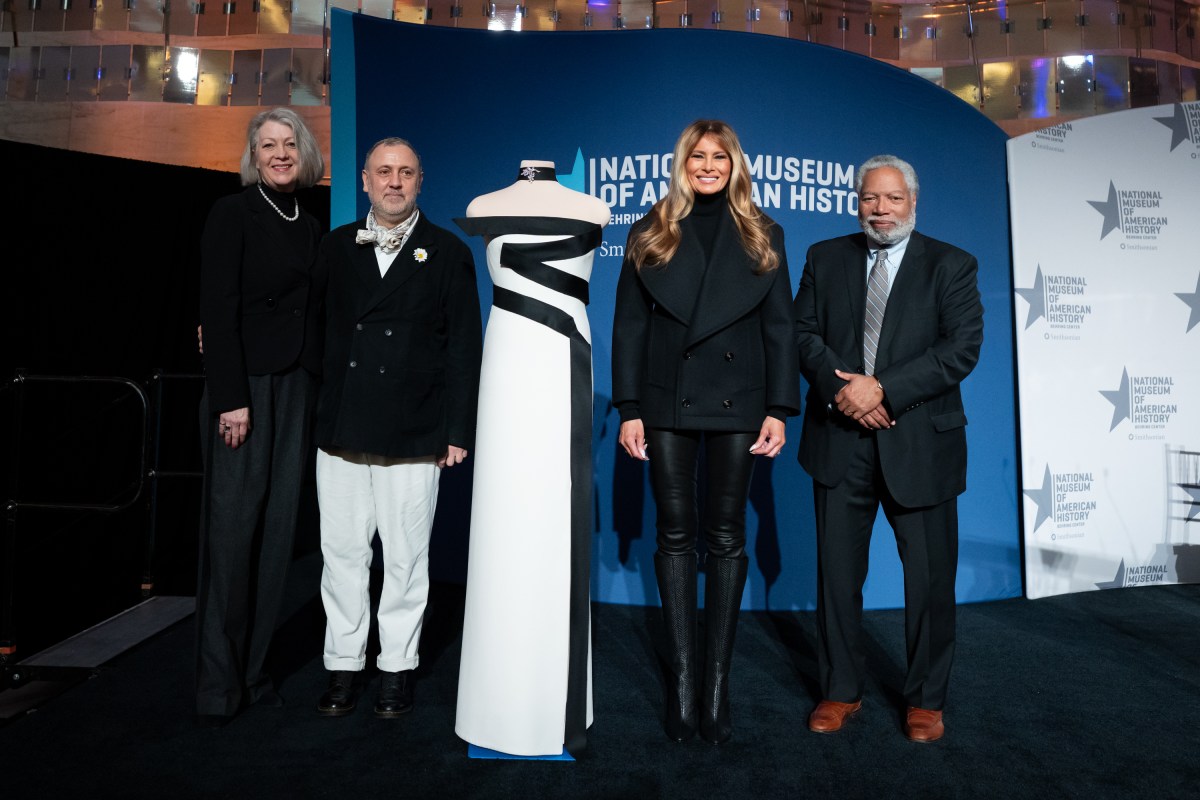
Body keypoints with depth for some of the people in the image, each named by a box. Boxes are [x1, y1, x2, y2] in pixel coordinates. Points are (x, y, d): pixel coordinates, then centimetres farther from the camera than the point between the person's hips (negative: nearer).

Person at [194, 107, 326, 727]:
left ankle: (253, 668, 16)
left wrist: (317, 392, 8)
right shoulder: (232, 213, -1)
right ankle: (219, 682, 9)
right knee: (233, 526, -3)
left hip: (297, 387, 6)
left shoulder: (310, 227, 16)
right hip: (245, 383, -5)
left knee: (278, 527, 6)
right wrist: (231, 397, -16)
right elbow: (218, 310, -9)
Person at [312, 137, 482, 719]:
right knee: (342, 554, 9)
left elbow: (465, 347, 0)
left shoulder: (447, 252, 4)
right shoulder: (334, 247, 12)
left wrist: (458, 430, -5)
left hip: (413, 436, -2)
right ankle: (343, 665, 25)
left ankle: (397, 667, 22)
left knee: (405, 557, 6)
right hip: (340, 432, 3)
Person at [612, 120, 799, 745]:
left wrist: (779, 408, -4)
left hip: (736, 403, 0)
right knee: (675, 534, 4)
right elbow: (629, 326, 3)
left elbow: (780, 328, 5)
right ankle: (681, 676, 13)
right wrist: (628, 409, -5)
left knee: (726, 536, 4)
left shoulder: (762, 236, 10)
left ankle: (718, 680, 13)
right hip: (667, 402, 0)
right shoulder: (651, 233, 8)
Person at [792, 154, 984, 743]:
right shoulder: (825, 258, 11)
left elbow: (963, 347, -7)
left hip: (919, 442, -1)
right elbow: (803, 331, 4)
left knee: (929, 577, 6)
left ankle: (925, 699, 25)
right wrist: (840, 386, -13)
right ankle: (840, 691, 25)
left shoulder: (951, 265, 4)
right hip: (840, 440, 2)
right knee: (837, 572, 8)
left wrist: (883, 388, -17)